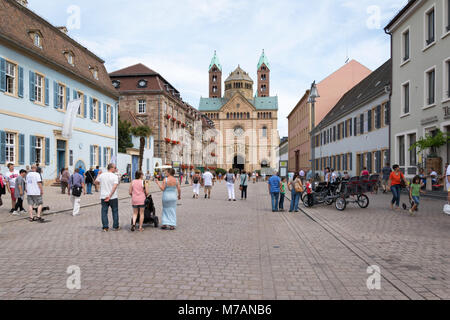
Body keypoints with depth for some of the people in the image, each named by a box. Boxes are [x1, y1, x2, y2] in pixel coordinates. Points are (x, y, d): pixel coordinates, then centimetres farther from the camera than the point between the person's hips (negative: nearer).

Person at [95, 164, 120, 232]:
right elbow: (115, 187, -19)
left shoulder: (101, 175, 1)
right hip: (113, 197, -3)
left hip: (103, 197, 3)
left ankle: (105, 227, 8)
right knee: (115, 211, 10)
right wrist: (110, 196, -19)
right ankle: (116, 227, 17)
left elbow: (96, 182, 14)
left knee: (104, 212, 8)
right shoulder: (115, 176, -9)